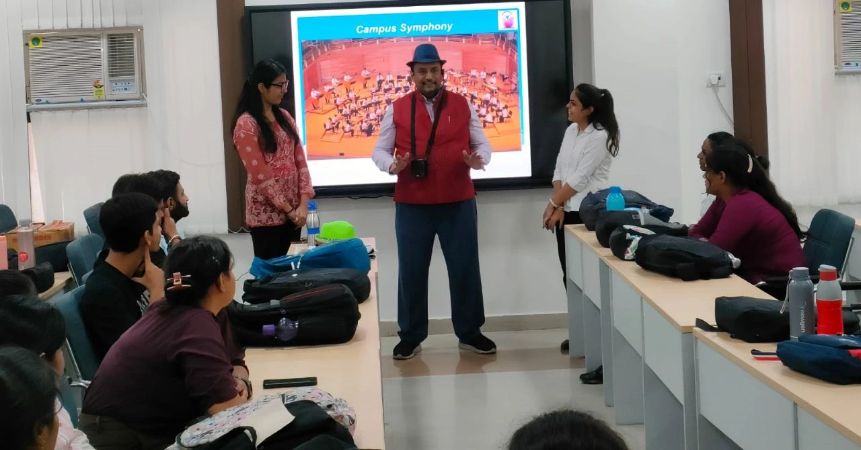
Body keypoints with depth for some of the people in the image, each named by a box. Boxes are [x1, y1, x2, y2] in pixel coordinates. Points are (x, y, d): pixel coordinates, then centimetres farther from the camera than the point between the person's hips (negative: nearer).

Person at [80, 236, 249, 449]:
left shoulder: (202, 311, 2)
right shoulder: (197, 327, -26)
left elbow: (236, 360, 11)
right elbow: (228, 410, -28)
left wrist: (239, 381, -9)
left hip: (158, 426, 8)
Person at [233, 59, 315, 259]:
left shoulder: (284, 117, 10)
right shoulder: (246, 124, -11)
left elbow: (300, 161, 6)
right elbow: (260, 175, -14)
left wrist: (303, 203, -6)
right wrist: (288, 209, -12)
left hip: (294, 210, 6)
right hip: (266, 213, -6)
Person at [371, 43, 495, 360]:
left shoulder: (462, 106, 6)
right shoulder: (397, 109, 4)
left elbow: (483, 145, 8)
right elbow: (379, 150, 5)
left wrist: (477, 159, -15)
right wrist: (393, 165, -17)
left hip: (458, 202, 1)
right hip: (411, 204, 0)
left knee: (465, 269, 7)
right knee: (411, 271, 5)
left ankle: (470, 333, 21)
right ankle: (410, 337, 16)